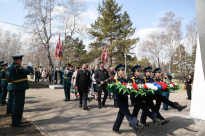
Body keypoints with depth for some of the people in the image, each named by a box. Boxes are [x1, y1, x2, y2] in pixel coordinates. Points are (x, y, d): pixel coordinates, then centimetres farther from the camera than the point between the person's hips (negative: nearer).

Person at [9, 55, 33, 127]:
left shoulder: (12, 66, 15)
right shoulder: (16, 67, -19)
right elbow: (27, 72, -23)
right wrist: (29, 68, 0)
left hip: (17, 88, 11)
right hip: (19, 88, -11)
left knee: (16, 105, 20)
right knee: (18, 105, -3)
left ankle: (16, 121, 33)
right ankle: (16, 122, 7)